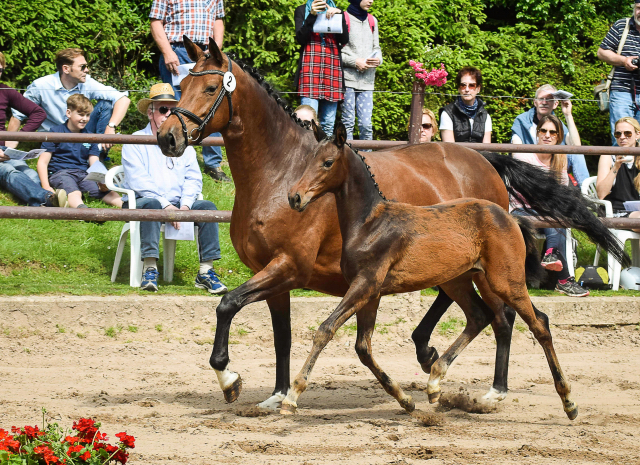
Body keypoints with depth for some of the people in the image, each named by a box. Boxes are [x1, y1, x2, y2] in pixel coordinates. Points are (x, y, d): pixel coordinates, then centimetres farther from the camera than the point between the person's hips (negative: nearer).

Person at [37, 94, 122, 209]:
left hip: (83, 174, 5)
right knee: (74, 193, -39)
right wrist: (46, 187, -13)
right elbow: (43, 162, 2)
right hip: (59, 173, -5)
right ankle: (82, 209, -70)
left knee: (106, 191, -25)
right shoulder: (55, 133, 5)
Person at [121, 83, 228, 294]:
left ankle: (206, 271, -25)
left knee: (207, 206, -21)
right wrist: (165, 205, -20)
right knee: (151, 204, -38)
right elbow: (138, 181, -10)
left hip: (177, 205, 4)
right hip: (141, 203, -4)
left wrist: (185, 204, -10)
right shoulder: (136, 142, 2)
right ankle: (150, 269, -42)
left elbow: (193, 178, 10)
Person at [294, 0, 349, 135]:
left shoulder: (336, 11, 18)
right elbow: (300, 38, -2)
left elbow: (344, 39, 4)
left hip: (332, 71, 3)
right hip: (310, 70, -3)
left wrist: (339, 15, -9)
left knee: (329, 123, 1)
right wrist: (312, 16, -13)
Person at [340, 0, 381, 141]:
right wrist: (355, 62, -12)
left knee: (366, 124, -3)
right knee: (348, 122, -4)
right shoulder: (343, 19, -1)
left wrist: (378, 59, -1)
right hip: (348, 76, -4)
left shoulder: (372, 21, 18)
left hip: (367, 80, 4)